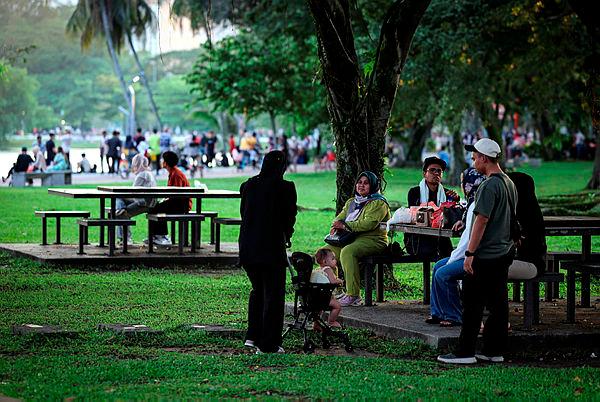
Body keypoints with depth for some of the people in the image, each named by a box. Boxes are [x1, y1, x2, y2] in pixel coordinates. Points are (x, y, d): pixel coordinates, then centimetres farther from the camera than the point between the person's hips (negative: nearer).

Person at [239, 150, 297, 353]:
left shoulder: (248, 185, 4)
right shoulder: (285, 187, -10)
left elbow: (243, 212, 9)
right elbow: (290, 215, -5)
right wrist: (287, 236, 14)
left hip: (247, 245, 5)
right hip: (272, 246, -5)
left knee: (258, 290, 23)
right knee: (273, 294, 4)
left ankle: (253, 336, 20)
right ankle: (268, 345, 5)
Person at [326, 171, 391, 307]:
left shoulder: (378, 203, -2)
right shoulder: (351, 202, 25)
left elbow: (370, 223, -17)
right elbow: (340, 218, 19)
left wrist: (346, 226, -19)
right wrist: (335, 226, -7)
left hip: (372, 240, -9)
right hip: (350, 239, 9)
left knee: (347, 252, -36)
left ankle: (353, 295, -37)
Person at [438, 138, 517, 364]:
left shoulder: (489, 186, -16)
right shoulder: (509, 183, 13)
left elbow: (481, 220, -20)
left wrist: (470, 253, -18)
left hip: (485, 255, -9)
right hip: (504, 253, 9)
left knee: (472, 304, -4)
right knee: (498, 303, 10)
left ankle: (465, 352, -3)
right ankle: (494, 350, 14)